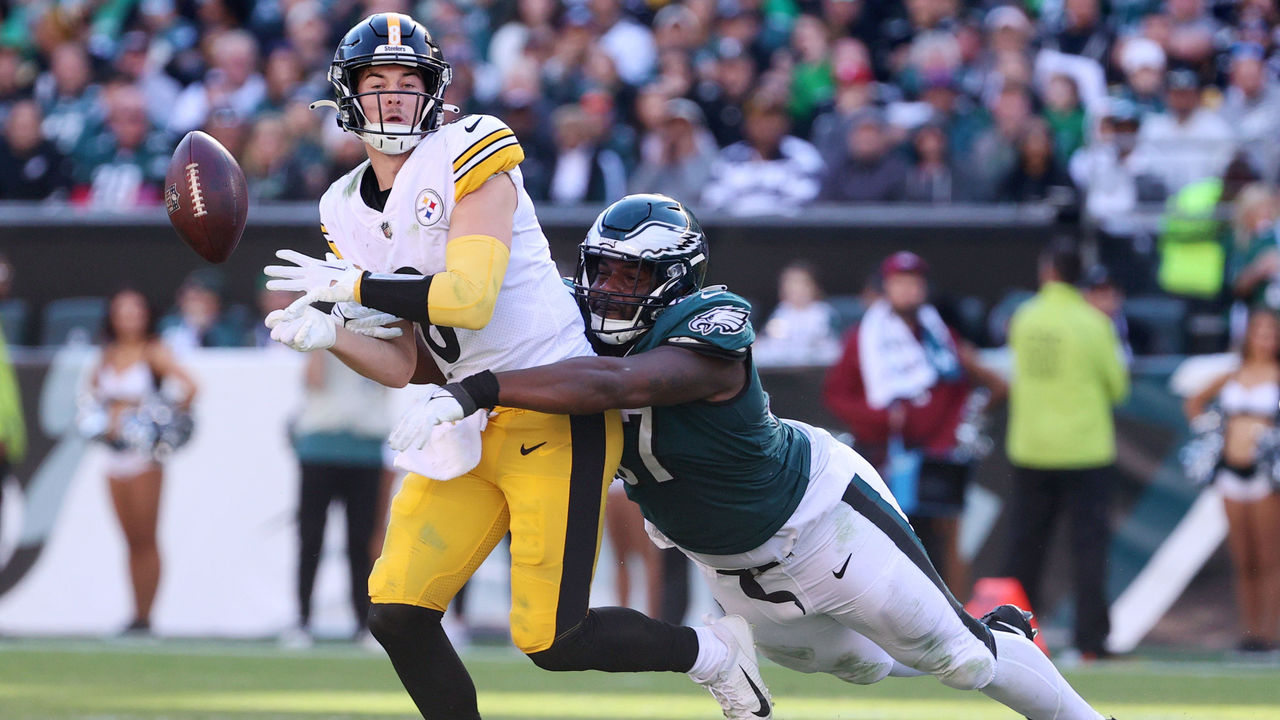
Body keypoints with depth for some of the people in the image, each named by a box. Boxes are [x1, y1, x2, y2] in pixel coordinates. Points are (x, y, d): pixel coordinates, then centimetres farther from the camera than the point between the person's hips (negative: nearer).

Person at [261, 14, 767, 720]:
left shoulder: (467, 156, -11)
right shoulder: (348, 212, 10)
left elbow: (471, 298, -22)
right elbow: (400, 365, 8)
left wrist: (350, 286, -15)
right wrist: (326, 334, -11)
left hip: (560, 414, -7)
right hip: (471, 425, 7)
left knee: (553, 640, -10)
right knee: (397, 616, -3)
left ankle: (714, 653, 15)